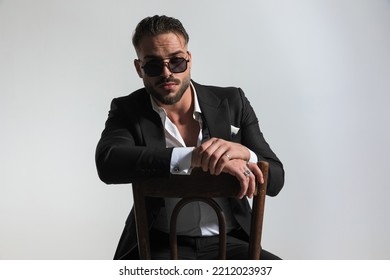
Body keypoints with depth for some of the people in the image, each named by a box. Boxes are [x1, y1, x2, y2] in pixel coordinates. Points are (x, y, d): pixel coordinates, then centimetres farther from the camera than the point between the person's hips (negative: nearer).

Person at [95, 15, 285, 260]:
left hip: (228, 242, 2)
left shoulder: (232, 102, 3)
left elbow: (274, 180, 1)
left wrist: (244, 154, -22)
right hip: (160, 245, -1)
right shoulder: (128, 111, 0)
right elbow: (108, 163, -22)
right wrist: (192, 157, -32)